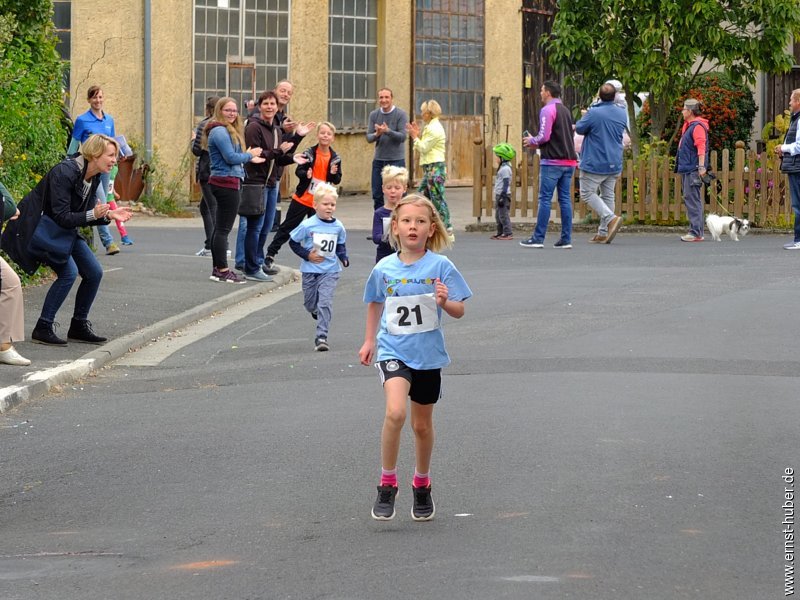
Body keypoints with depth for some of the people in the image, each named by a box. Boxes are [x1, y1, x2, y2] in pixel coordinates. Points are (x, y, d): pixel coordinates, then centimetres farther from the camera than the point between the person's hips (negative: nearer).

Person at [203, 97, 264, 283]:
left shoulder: (229, 131, 18)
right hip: (227, 183, -11)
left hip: (227, 182, 11)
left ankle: (218, 269, 17)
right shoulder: (220, 131, -13)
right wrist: (249, 155, -3)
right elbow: (231, 157, -18)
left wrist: (249, 158, 3)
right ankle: (222, 271, -6)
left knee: (220, 227, 12)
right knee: (223, 228, -8)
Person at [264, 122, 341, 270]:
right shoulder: (309, 153, -7)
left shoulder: (335, 158, -1)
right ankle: (271, 253, 12)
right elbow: (299, 171, -7)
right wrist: (306, 174, -28)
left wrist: (334, 174, -19)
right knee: (287, 227, 4)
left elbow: (337, 180, 2)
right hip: (302, 198, -2)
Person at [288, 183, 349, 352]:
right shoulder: (308, 225, -10)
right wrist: (307, 255, -12)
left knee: (325, 302, -13)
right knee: (310, 303, 13)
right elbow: (293, 242, -2)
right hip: (310, 270, 0)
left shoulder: (338, 226, -1)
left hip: (330, 270, 0)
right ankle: (317, 312, 50)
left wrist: (343, 257, -2)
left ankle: (321, 336, -11)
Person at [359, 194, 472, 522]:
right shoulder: (383, 269, -2)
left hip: (427, 354, 1)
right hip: (393, 351, 0)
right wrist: (369, 341, 18)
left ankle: (422, 485, 37)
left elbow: (459, 311, -6)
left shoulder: (440, 266, -8)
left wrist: (445, 302, -26)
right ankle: (387, 484, -9)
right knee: (395, 412, -24)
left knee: (422, 424, 14)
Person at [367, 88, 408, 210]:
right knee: (377, 195, 7)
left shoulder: (401, 114, -5)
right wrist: (376, 134, -18)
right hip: (378, 160, 4)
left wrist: (387, 131, -27)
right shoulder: (374, 115, 7)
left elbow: (402, 137, -12)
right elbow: (368, 137, 4)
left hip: (396, 159, -4)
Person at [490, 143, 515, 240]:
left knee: (503, 215, -9)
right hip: (499, 195, 10)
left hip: (503, 195, -10)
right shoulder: (502, 167, 15)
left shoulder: (505, 168, -16)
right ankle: (500, 233, 22)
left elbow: (506, 184, -20)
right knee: (498, 215, 15)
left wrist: (502, 196, -22)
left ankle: (508, 233, -8)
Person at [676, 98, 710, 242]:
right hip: (687, 169, 11)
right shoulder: (688, 125, 20)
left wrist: (701, 167, -28)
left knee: (692, 199, -12)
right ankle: (696, 231, 15)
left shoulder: (697, 126, -12)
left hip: (693, 170, -11)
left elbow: (701, 147, -21)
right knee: (690, 199, 11)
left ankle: (696, 232, -13)